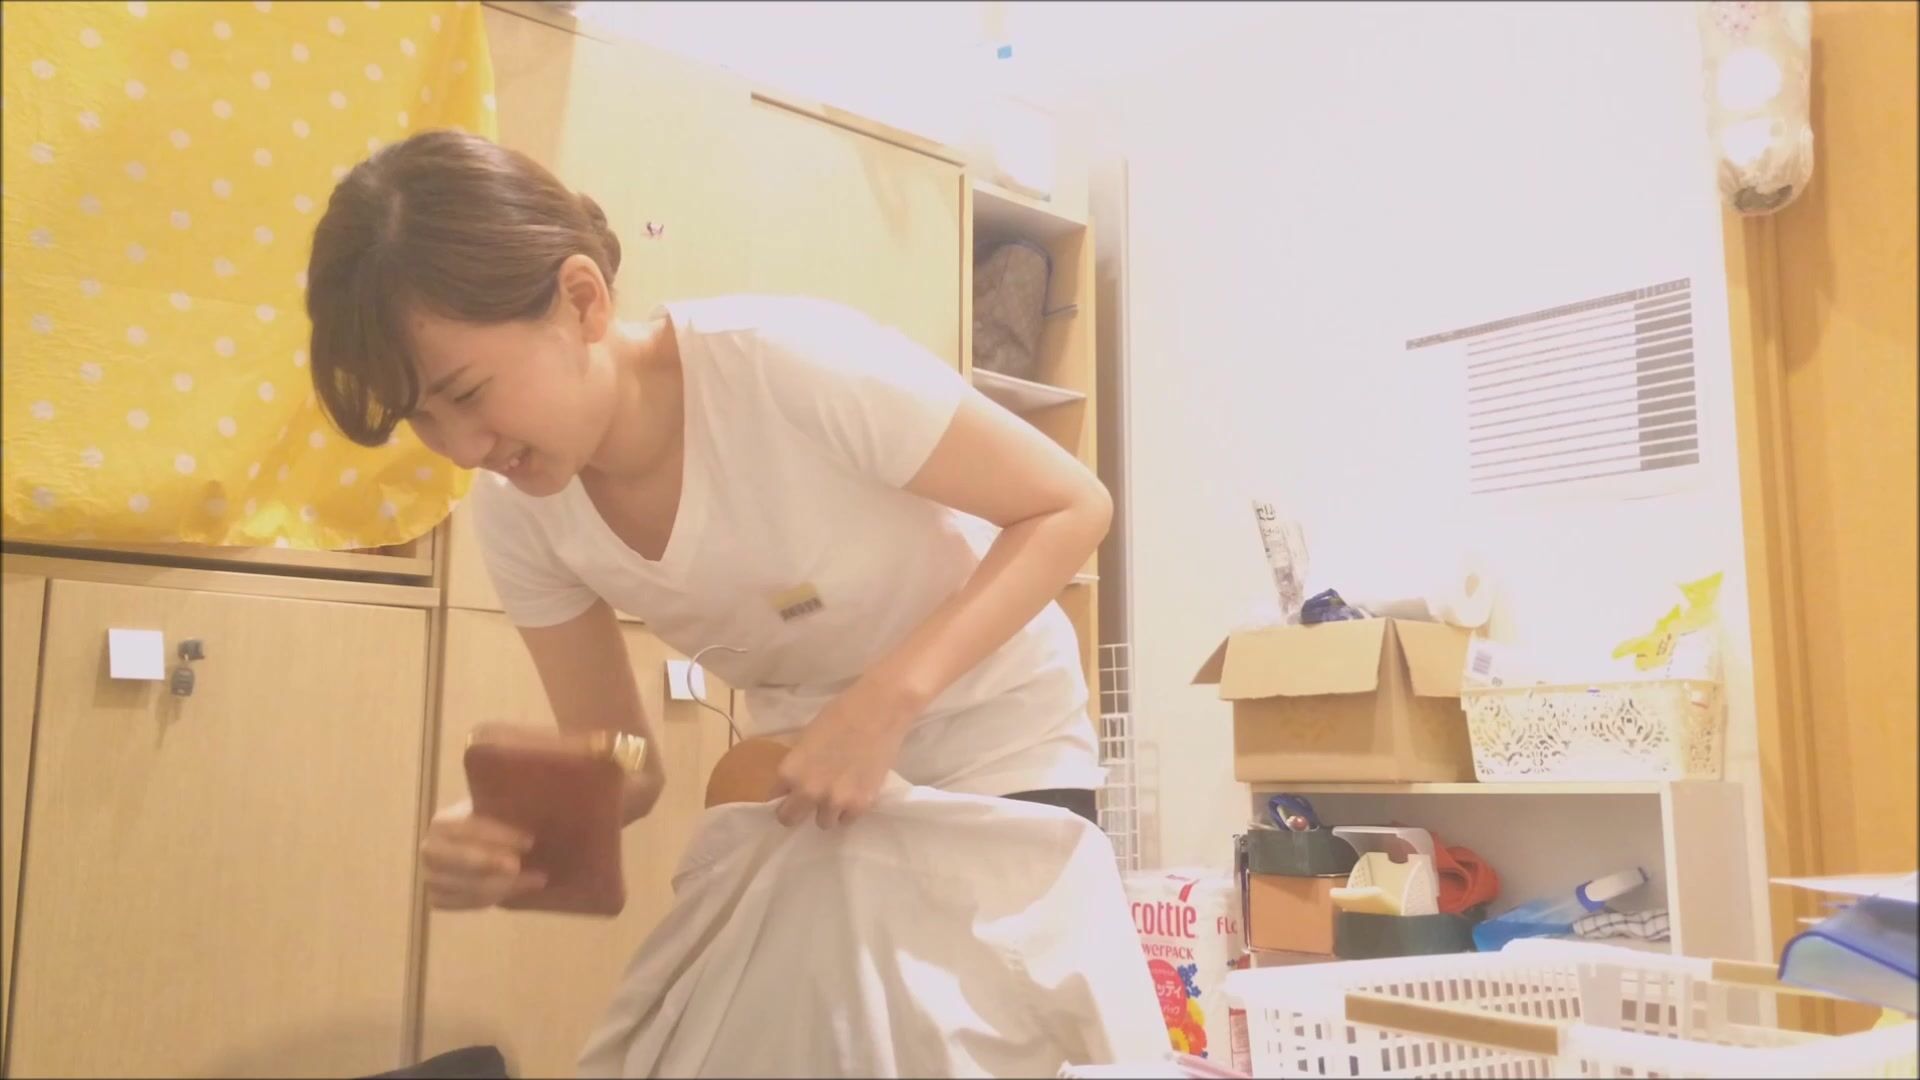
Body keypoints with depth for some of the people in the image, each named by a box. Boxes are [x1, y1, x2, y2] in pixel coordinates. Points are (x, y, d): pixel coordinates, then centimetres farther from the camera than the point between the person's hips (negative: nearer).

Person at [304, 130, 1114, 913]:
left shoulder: (793, 365, -31)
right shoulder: (516, 511, -14)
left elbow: (1073, 507, -23)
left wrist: (887, 699, -35)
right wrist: (509, 833, -29)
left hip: (1000, 761, -4)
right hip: (813, 780, 4)